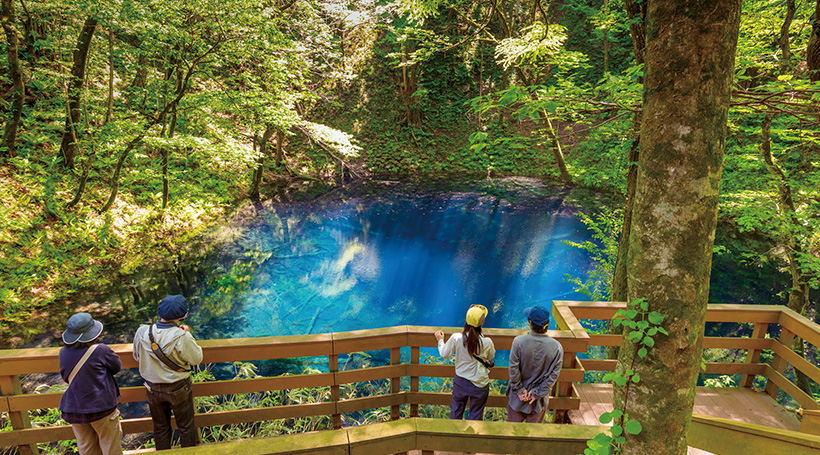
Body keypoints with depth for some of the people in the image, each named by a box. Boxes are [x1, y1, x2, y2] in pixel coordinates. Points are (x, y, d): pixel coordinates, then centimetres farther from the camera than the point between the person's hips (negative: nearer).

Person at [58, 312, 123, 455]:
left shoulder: (63, 353, -4)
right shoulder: (100, 350, -21)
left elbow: (65, 377, 12)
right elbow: (117, 367, -4)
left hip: (74, 410, 5)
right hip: (101, 408, -5)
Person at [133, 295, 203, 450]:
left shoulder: (142, 333, -16)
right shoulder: (182, 337, -29)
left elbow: (137, 356, 2)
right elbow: (197, 358, -15)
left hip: (153, 389, 4)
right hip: (178, 389, -4)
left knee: (160, 428, 23)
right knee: (186, 426, 18)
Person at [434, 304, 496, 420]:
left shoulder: (456, 338, -20)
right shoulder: (487, 342, -22)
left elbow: (444, 354, -4)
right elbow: (491, 357, 1)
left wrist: (440, 340, 13)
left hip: (461, 382, 1)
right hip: (480, 384, -1)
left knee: (456, 412, 22)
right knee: (475, 416, 18)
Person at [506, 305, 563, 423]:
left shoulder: (519, 341, -22)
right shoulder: (557, 347, -17)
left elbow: (513, 369, -16)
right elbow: (553, 376, -13)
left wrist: (519, 390, -6)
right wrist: (537, 393, -7)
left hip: (517, 397, -1)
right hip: (539, 401, 1)